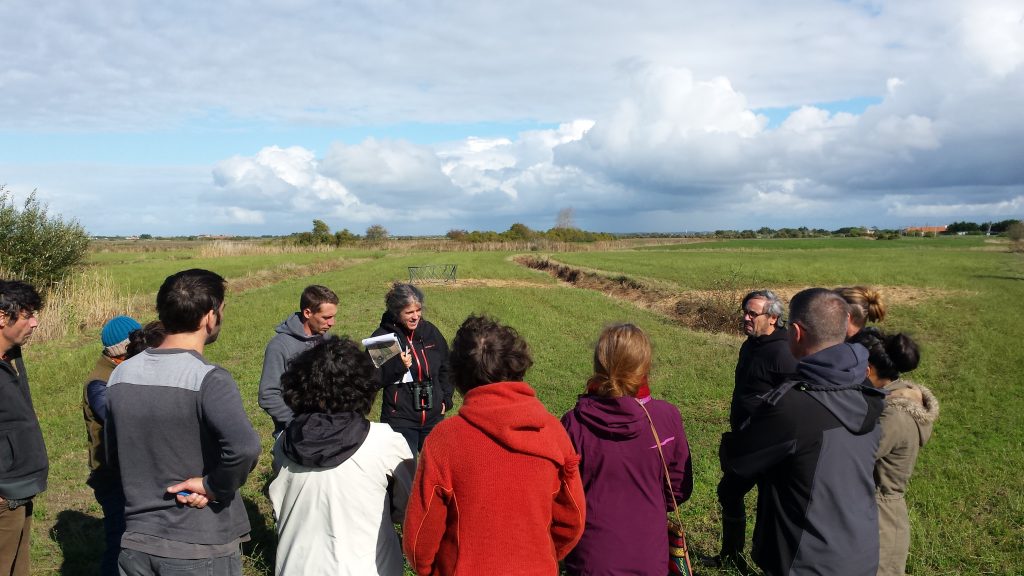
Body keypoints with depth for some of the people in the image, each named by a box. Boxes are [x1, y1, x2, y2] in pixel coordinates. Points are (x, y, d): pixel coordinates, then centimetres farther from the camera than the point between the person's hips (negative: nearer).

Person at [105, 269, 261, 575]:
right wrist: (214, 487, -19)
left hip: (136, 542, 5)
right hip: (202, 550, -5)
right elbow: (244, 447, -36)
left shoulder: (121, 373, 0)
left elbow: (113, 456, 11)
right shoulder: (209, 380, -21)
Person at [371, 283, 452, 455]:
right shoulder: (382, 336, -9)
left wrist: (446, 399, 11)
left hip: (434, 417, 4)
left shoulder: (430, 331, 3)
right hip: (399, 419, -4)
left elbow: (445, 367, 17)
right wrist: (397, 366, -21)